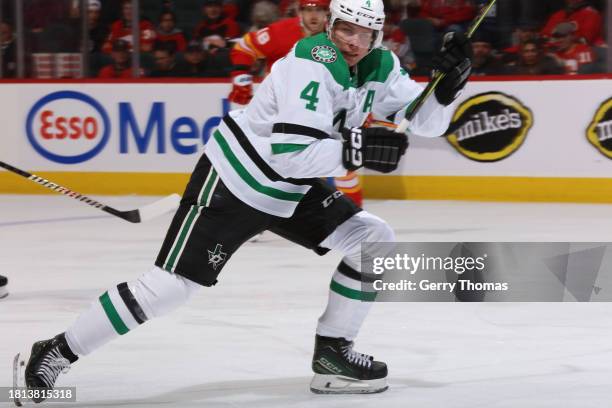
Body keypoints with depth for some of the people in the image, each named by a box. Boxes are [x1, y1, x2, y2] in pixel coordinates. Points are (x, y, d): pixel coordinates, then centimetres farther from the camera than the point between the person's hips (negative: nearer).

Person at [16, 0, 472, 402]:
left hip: (294, 193, 8)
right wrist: (357, 150, -37)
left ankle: (332, 351, 7)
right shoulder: (313, 63, -26)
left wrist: (448, 87, -15)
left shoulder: (380, 67, -2)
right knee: (171, 285, -12)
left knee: (375, 241, -3)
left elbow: (426, 121, 2)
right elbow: (291, 155, -33)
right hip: (232, 183, -8)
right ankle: (56, 354, -4)